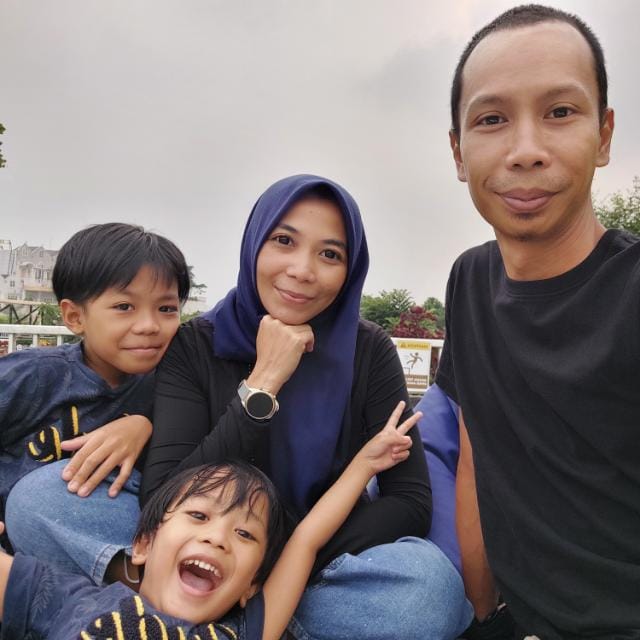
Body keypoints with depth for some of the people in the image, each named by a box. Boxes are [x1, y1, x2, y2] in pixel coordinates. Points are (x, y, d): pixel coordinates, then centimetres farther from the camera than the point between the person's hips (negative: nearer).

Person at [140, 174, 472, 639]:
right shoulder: (193, 347, -10)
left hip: (327, 566, 2)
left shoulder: (368, 351, -8)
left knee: (431, 585, -30)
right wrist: (263, 383, -24)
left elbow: (412, 502, -10)